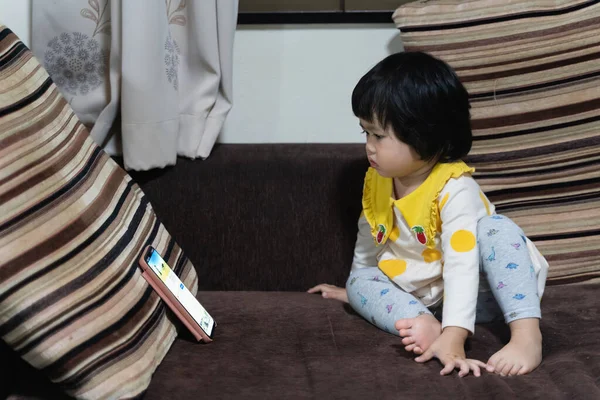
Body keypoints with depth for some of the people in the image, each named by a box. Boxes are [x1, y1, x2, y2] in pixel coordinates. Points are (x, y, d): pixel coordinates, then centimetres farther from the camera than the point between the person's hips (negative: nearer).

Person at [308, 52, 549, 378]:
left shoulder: (455, 190, -26)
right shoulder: (377, 182, -4)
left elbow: (462, 265, -37)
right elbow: (369, 239, 15)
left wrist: (452, 339, -47)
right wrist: (357, 289, 28)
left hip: (474, 293, -7)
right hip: (422, 299, 7)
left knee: (495, 228, -31)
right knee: (360, 281, -13)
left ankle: (527, 335, -44)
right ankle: (423, 325, -37)